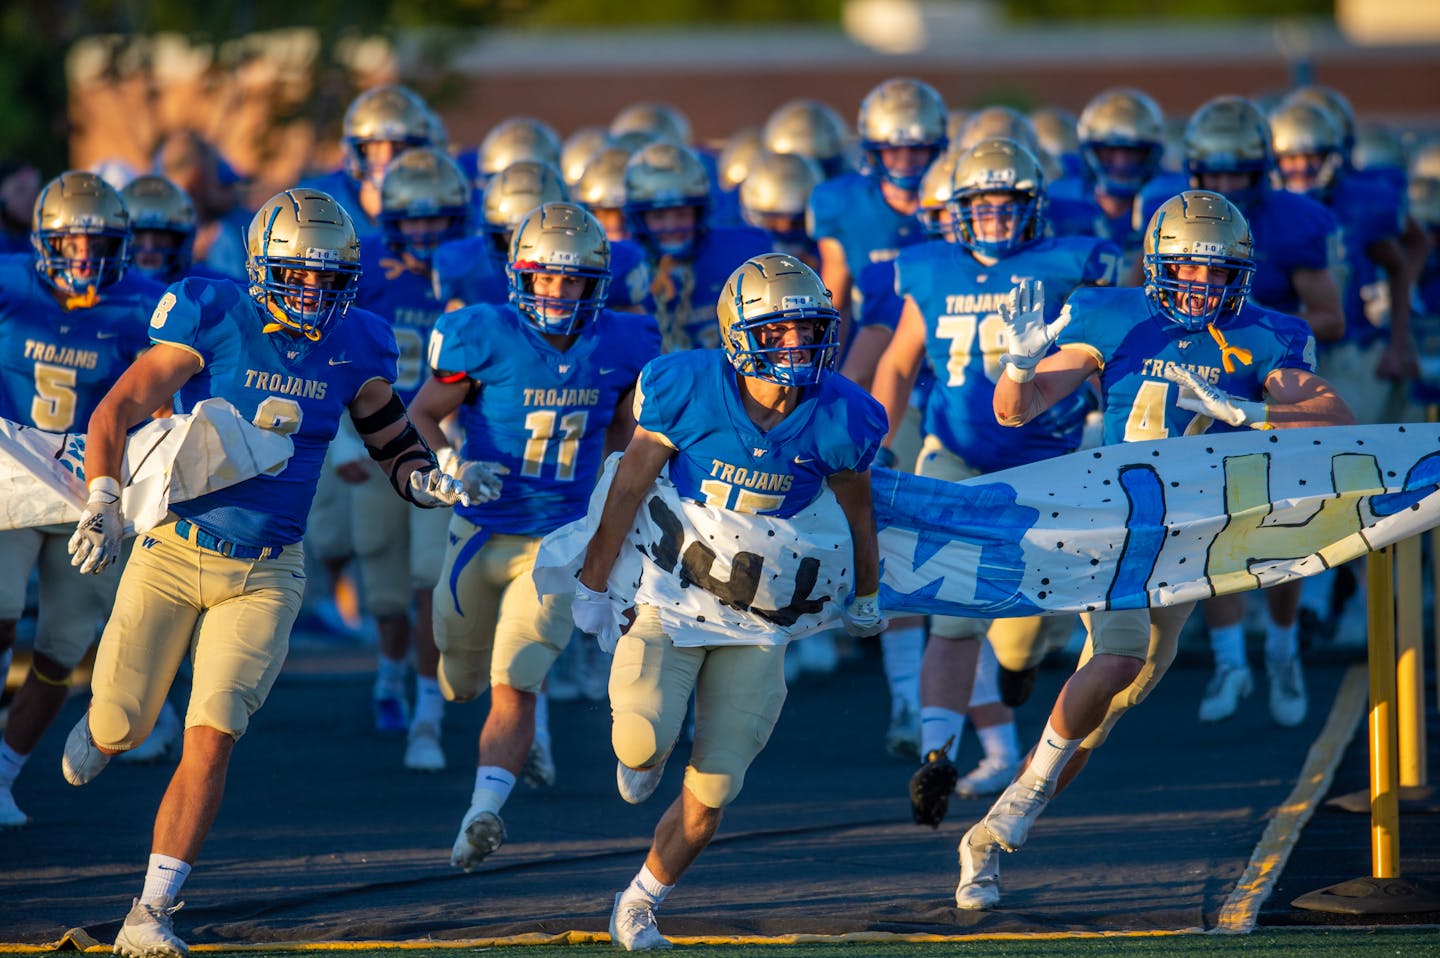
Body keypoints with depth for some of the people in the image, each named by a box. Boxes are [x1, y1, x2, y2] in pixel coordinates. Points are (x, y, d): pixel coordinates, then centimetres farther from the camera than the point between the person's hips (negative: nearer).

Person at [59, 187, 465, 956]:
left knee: (211, 741, -10)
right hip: (173, 552, -1)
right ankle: (100, 731, 50)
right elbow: (116, 412, -15)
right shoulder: (213, 321, -14)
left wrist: (427, 479, -10)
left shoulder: (352, 347, -2)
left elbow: (389, 437, 12)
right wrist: (104, 503, -28)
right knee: (123, 726, 9)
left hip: (264, 574, 2)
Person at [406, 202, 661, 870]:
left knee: (514, 688, -17)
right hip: (482, 532, 1)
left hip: (559, 539, -1)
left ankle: (483, 812, -25)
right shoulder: (485, 339, -14)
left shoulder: (619, 348, -6)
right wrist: (449, 465, -22)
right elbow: (421, 414, -5)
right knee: (460, 683, 18)